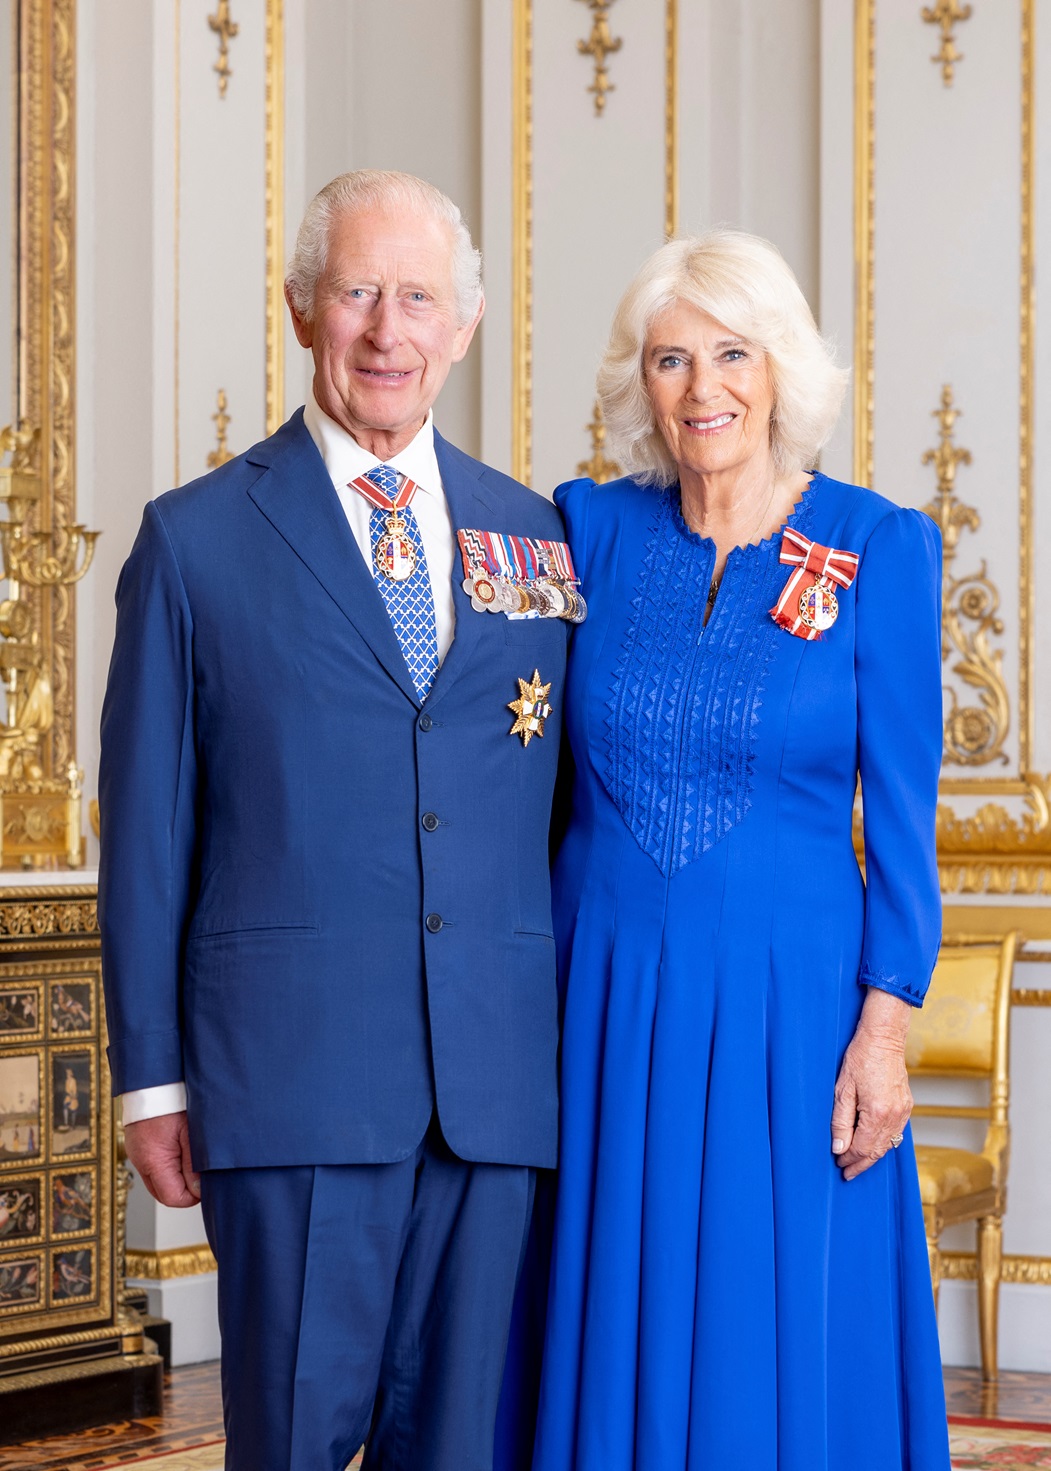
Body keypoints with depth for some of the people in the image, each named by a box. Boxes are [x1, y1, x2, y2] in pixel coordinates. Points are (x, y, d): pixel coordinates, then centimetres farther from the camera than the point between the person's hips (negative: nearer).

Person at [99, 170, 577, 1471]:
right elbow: (145, 828, 3)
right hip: (294, 1070, -3)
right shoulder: (197, 540, 3)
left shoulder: (534, 536, 12)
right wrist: (151, 1078, -1)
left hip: (498, 1079, 3)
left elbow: (564, 805, 14)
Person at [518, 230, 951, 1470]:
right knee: (616, 1351, 8)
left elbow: (902, 811, -3)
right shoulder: (591, 528, 4)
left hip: (784, 1007, -2)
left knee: (786, 1361, 3)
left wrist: (887, 1027, -8)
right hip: (605, 998, 2)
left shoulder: (878, 547, -3)